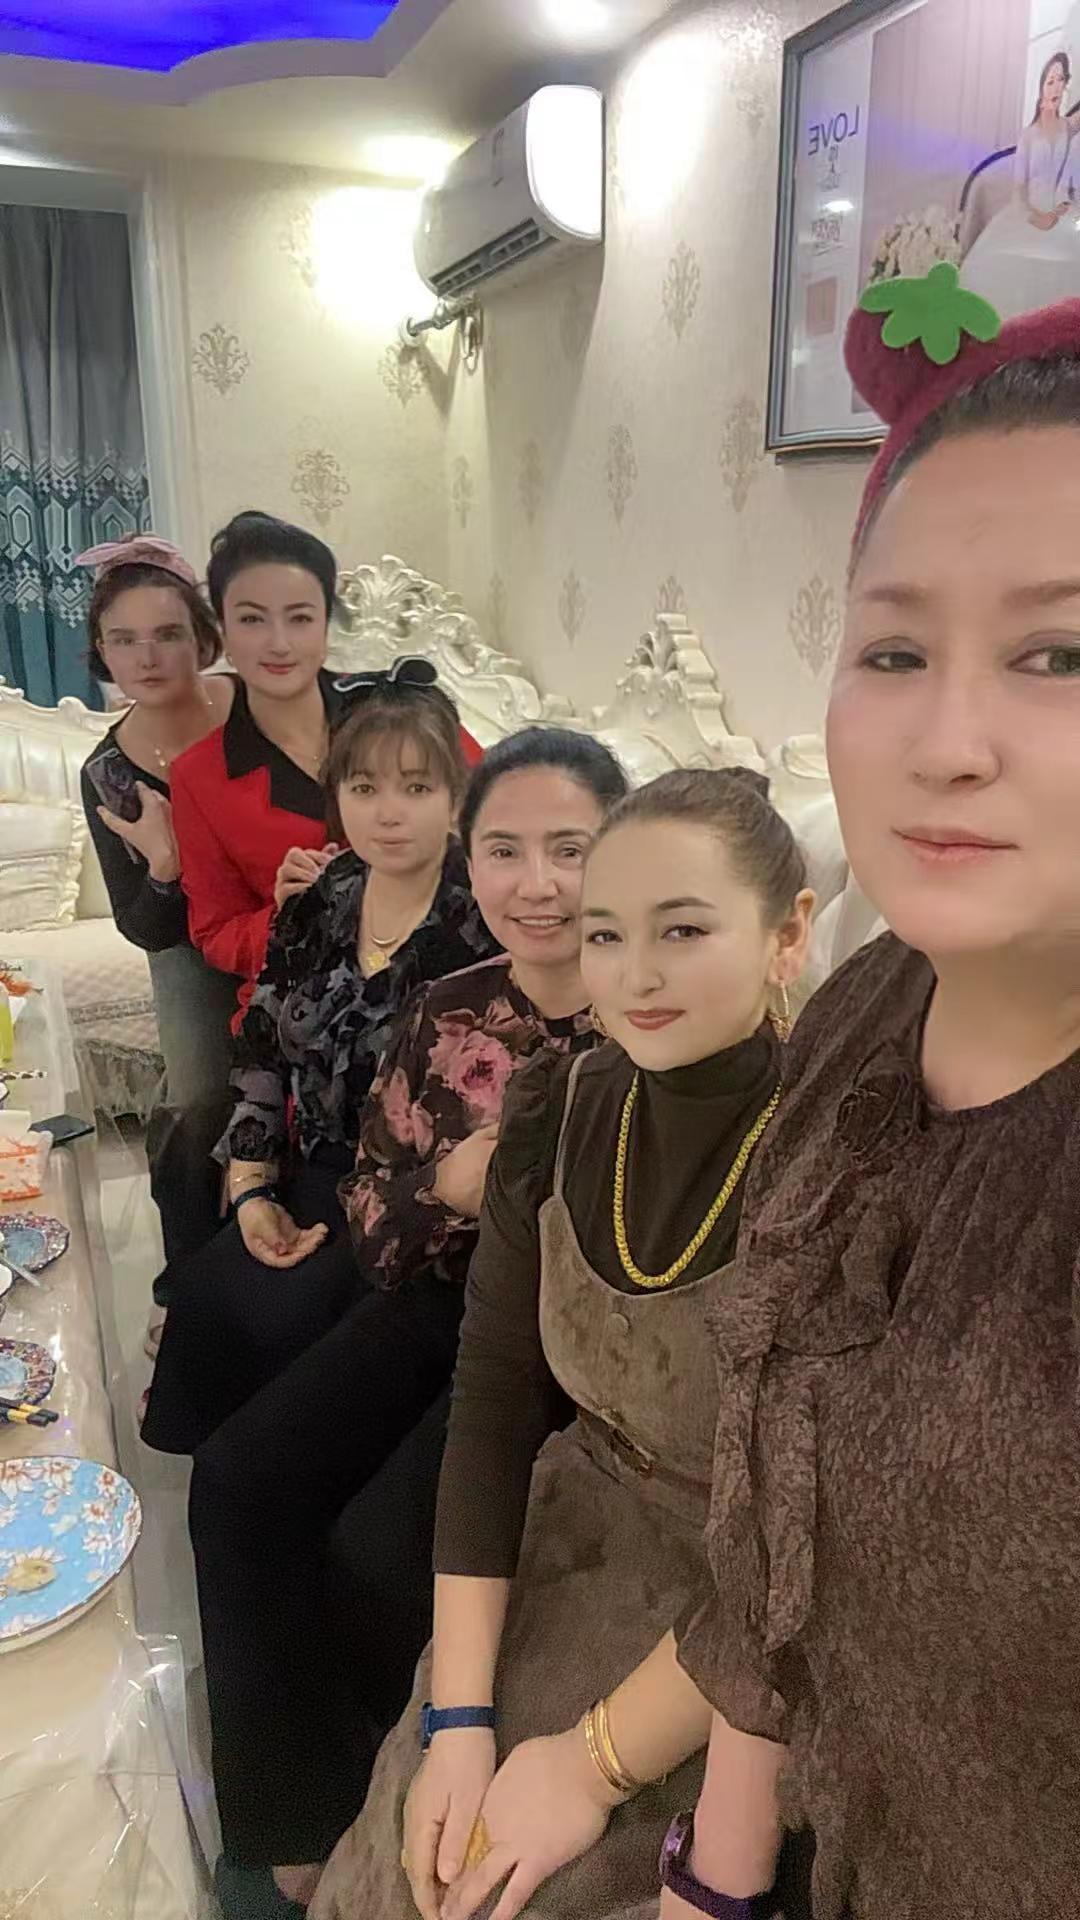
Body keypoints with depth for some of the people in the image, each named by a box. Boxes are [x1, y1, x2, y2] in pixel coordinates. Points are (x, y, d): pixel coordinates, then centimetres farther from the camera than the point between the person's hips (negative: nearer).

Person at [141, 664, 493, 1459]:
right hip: (314, 1179, 6)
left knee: (283, 1317, -21)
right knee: (199, 1299, -11)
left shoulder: (485, 924, -16)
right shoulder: (319, 902, 4)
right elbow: (263, 1055, 9)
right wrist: (253, 1192, -1)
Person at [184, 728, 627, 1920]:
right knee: (238, 1483, -6)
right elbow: (371, 1221, 3)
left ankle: (368, 1817, 18)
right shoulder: (446, 1016, 0)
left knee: (380, 1548, -17)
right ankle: (295, 1818, 15)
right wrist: (451, 1185, -18)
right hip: (451, 1305, 6)